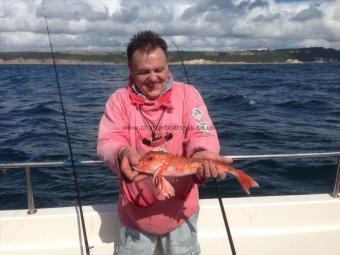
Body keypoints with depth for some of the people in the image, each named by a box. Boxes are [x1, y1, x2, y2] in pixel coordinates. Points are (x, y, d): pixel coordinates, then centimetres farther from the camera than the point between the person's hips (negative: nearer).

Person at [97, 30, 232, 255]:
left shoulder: (188, 94, -6)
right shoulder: (119, 100, -5)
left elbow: (202, 135, -15)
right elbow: (108, 142, -14)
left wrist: (203, 155, -39)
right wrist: (123, 154, -38)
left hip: (180, 209, 0)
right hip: (135, 212, 1)